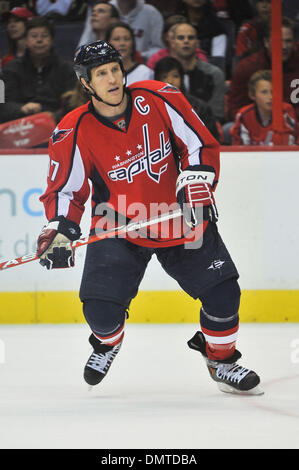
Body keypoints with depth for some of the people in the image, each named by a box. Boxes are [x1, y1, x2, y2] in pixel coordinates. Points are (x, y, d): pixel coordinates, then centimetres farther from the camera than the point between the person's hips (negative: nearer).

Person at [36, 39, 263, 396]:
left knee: (223, 292, -8)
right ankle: (108, 341, 25)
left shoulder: (158, 99, -11)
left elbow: (200, 143, -4)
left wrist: (196, 185, -18)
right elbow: (64, 189, -5)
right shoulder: (74, 132, -12)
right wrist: (59, 230, -20)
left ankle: (221, 359, 19)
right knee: (100, 309, -13)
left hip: (180, 219, 1)